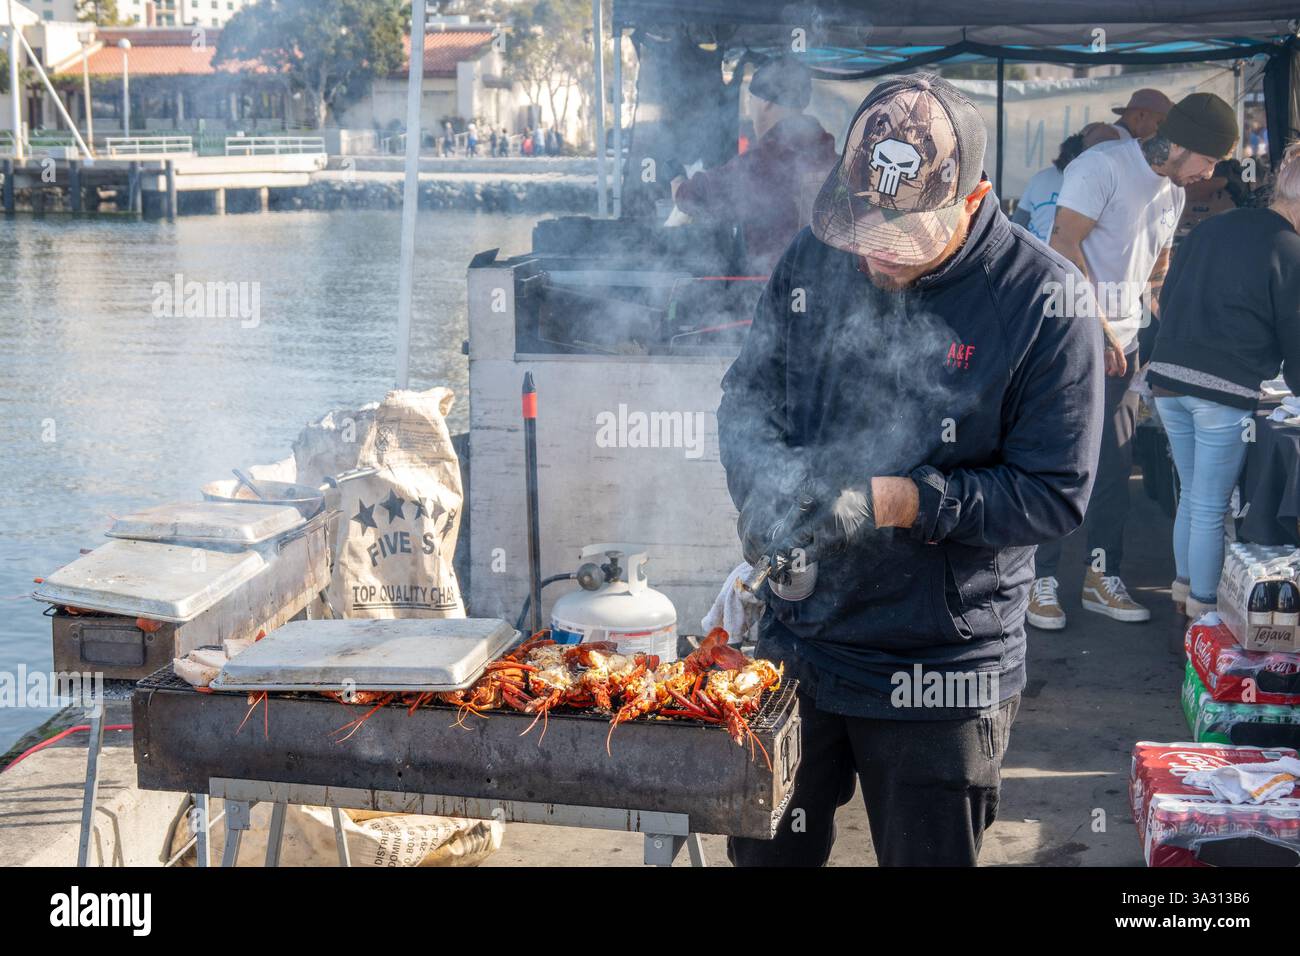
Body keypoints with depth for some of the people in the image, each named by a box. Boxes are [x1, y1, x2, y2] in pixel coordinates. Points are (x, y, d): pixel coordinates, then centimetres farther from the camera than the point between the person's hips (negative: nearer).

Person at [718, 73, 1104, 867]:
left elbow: (1055, 495, -16)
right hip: (795, 644, 4)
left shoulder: (1041, 298, -16)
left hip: (943, 674, -4)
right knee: (767, 851, 21)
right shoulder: (815, 260, -3)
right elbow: (747, 396, 6)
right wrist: (766, 479, -16)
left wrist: (896, 501, -25)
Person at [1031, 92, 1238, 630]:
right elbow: (1065, 245, -20)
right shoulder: (1103, 166, -13)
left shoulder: (1173, 190, 14)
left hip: (1121, 344, 8)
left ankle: (1102, 576, 19)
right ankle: (1040, 581, 5)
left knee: (1115, 464, 9)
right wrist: (1098, 331, -20)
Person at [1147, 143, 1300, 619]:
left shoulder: (1210, 227, 10)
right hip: (1225, 392, -6)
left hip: (1167, 378, 6)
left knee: (1192, 492, 22)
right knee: (1211, 505, 6)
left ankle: (1184, 582, 35)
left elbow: (1167, 299, 17)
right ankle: (1204, 602, 18)